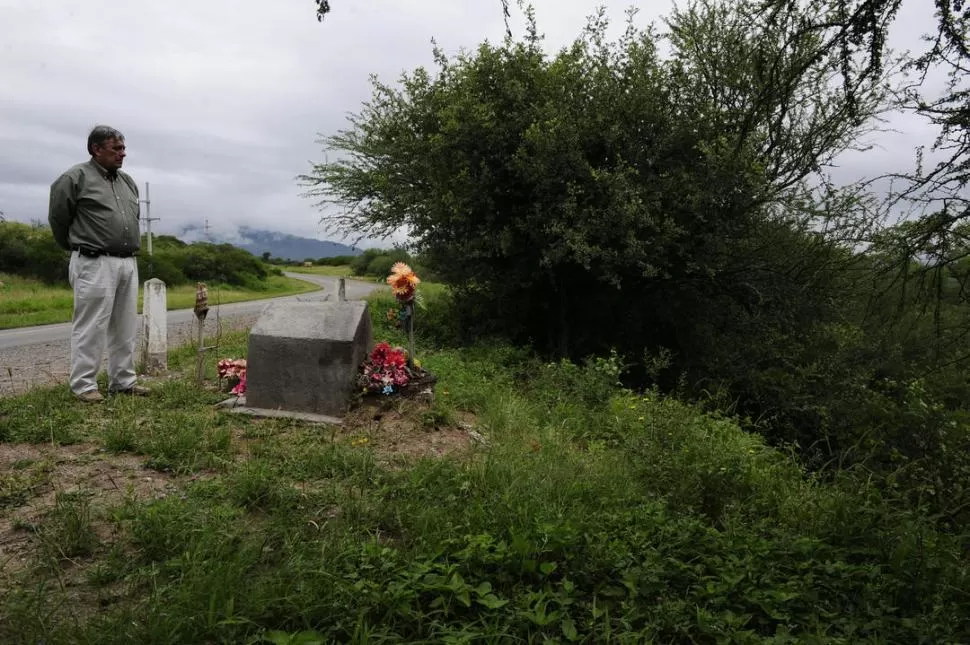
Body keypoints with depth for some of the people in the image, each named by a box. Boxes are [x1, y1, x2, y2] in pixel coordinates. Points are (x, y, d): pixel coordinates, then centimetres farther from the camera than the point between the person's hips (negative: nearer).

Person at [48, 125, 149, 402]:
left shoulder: (127, 181, 15)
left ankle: (123, 381, 18)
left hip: (128, 263, 7)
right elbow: (58, 218, 2)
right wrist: (78, 247, 14)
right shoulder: (76, 178, -5)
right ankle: (84, 385, 4)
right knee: (91, 327, -4)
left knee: (126, 328, 9)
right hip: (95, 264, -7)